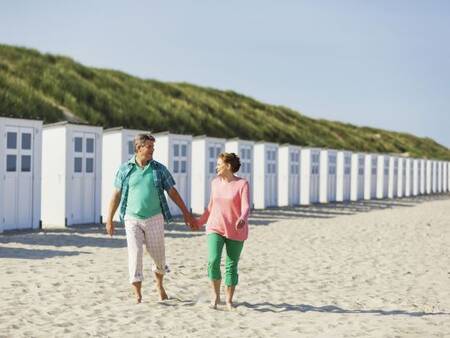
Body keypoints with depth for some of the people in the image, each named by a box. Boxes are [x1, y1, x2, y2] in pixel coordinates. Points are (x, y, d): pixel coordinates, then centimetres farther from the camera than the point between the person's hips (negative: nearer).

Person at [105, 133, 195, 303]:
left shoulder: (159, 169, 1)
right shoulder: (125, 169, 0)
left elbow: (172, 192, 5)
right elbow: (116, 195, 5)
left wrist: (186, 213, 5)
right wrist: (109, 219, 4)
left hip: (154, 219, 1)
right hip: (132, 219, -1)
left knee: (159, 256, 8)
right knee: (135, 255, -6)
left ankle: (159, 284, 36)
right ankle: (137, 295, 0)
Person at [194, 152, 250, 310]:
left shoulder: (242, 184, -9)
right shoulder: (215, 183, 5)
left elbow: (246, 207, -19)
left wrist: (242, 219, -39)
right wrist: (199, 222, 22)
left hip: (236, 232, -3)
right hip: (215, 228, 3)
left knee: (231, 266, 4)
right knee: (213, 261, -16)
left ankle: (229, 300, 19)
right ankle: (215, 295, 2)